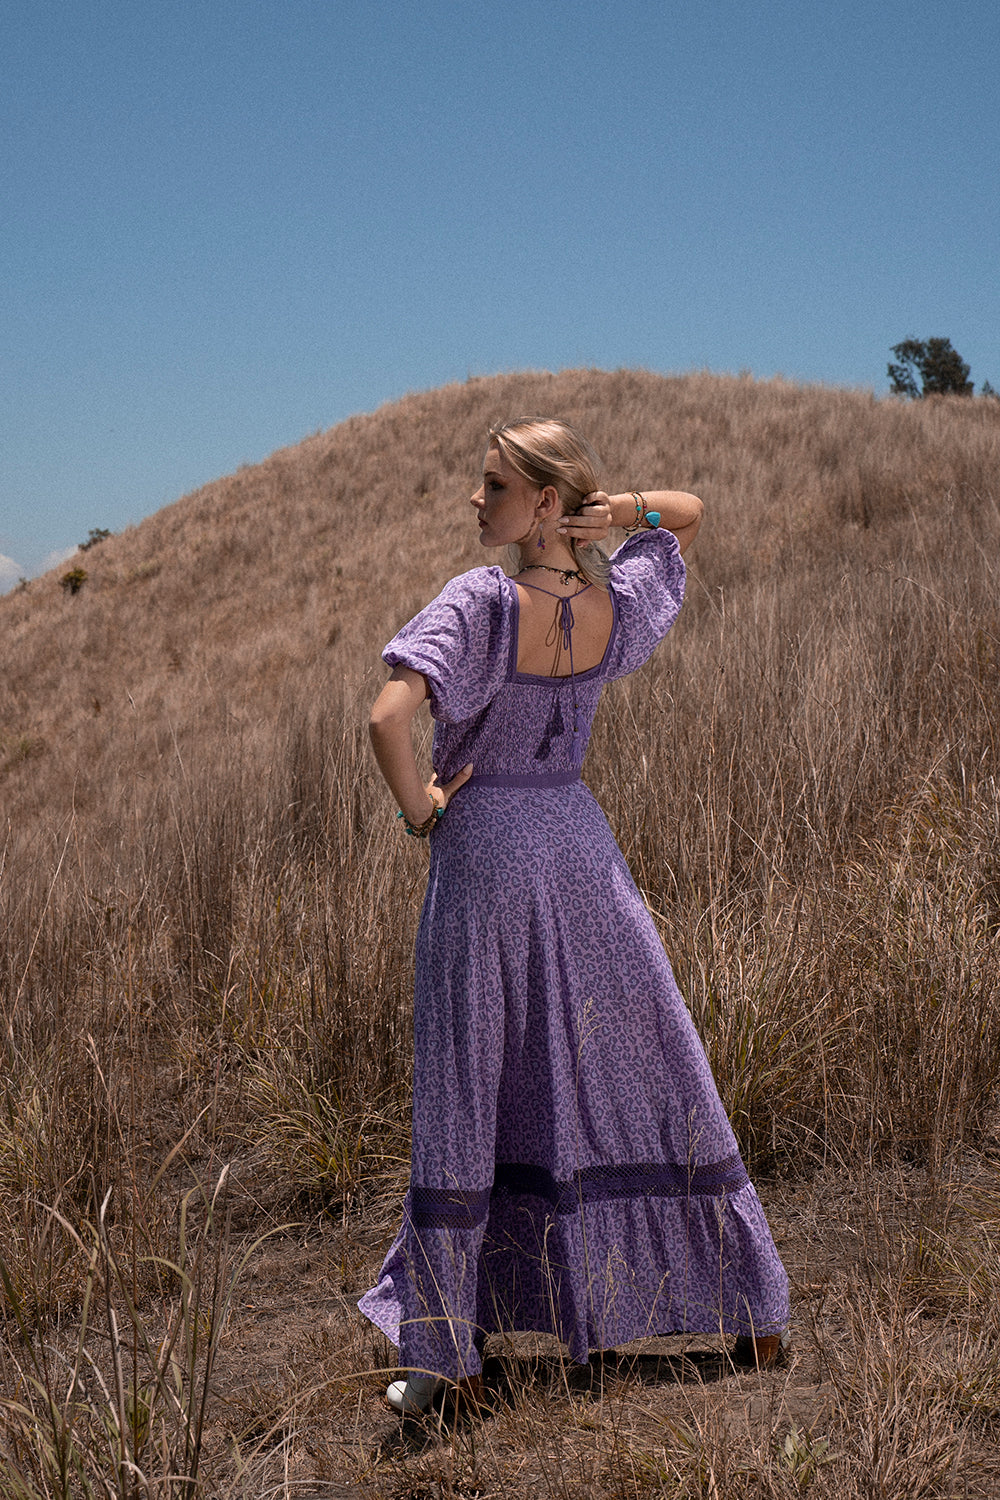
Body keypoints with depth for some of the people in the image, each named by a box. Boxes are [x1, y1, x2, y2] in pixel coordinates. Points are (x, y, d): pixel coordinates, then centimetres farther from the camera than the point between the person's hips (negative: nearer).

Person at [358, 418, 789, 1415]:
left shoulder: (482, 602, -17)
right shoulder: (616, 607, -2)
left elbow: (388, 719, -29)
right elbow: (687, 512, 18)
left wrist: (418, 812, -12)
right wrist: (610, 511, -2)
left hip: (482, 846, -4)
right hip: (579, 841, 5)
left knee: (465, 1095, 5)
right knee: (651, 1070, 13)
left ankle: (448, 1355, 14)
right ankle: (753, 1312, 24)